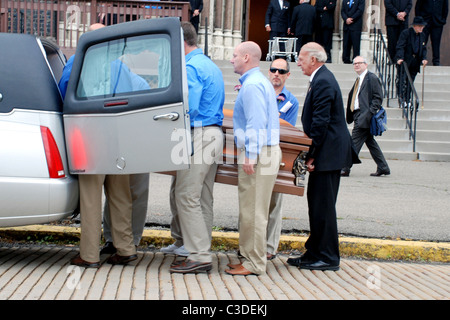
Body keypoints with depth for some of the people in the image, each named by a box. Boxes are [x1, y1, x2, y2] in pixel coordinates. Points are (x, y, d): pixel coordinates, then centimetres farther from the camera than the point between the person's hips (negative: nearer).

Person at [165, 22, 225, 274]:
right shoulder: (211, 66, 20)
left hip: (198, 137, -10)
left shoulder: (191, 68, -12)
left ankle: (199, 256, -7)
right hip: (214, 135, 10)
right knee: (203, 198, 11)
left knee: (186, 196, -7)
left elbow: (189, 108, -21)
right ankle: (202, 250, 14)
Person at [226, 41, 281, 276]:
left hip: (257, 154, -11)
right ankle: (250, 258, 19)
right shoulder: (259, 81, 20)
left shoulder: (252, 84, -13)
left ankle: (254, 264, 0)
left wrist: (250, 156, -22)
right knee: (251, 210, 13)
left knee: (253, 211, -5)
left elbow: (256, 123, -20)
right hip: (265, 151, 11)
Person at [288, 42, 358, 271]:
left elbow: (320, 123, -21)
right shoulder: (321, 79, 17)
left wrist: (311, 155, -18)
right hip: (326, 152, 11)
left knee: (323, 205, -5)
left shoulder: (323, 82, -16)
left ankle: (328, 258, 2)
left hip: (328, 152, -11)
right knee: (316, 201, 14)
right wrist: (312, 153, 17)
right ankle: (315, 252, 22)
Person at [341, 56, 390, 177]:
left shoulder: (372, 78, -8)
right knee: (371, 143, 12)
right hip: (358, 115, 9)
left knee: (354, 142, -8)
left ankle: (345, 169, -5)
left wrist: (369, 113, -20)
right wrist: (350, 115, 13)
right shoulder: (359, 80, 19)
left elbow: (378, 98, -12)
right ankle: (383, 168, 17)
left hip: (364, 116, -9)